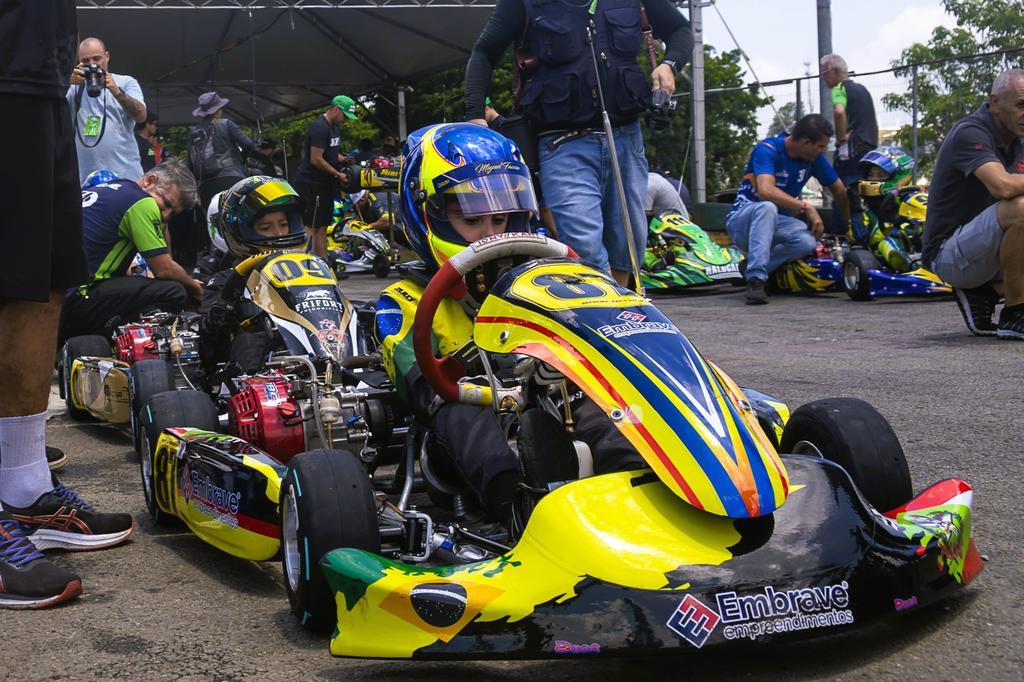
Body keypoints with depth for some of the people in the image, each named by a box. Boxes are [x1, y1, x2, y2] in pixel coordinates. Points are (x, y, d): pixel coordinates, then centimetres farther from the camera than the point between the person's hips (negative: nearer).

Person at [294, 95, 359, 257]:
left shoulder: (335, 128, 15)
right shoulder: (320, 127, -17)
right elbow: (316, 159, -21)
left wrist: (343, 159, 7)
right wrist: (338, 174, -16)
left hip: (325, 183, 10)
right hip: (310, 183, -10)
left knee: (322, 226, 11)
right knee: (311, 226, -10)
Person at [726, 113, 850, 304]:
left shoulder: (814, 158, 1)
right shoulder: (768, 149, -19)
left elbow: (839, 190, 16)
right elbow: (766, 191, -35)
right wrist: (806, 207, -33)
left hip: (775, 223, 5)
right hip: (742, 219, -5)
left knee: (807, 242, -28)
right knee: (767, 207, -41)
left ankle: (752, 266, -11)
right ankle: (755, 278, -39)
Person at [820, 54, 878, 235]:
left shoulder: (840, 88, -6)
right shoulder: (862, 89, 22)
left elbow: (839, 112, -28)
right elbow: (874, 123, 29)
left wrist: (841, 138, -18)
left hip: (850, 151, -9)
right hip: (870, 149, 9)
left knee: (843, 193, -7)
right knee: (863, 197, 11)